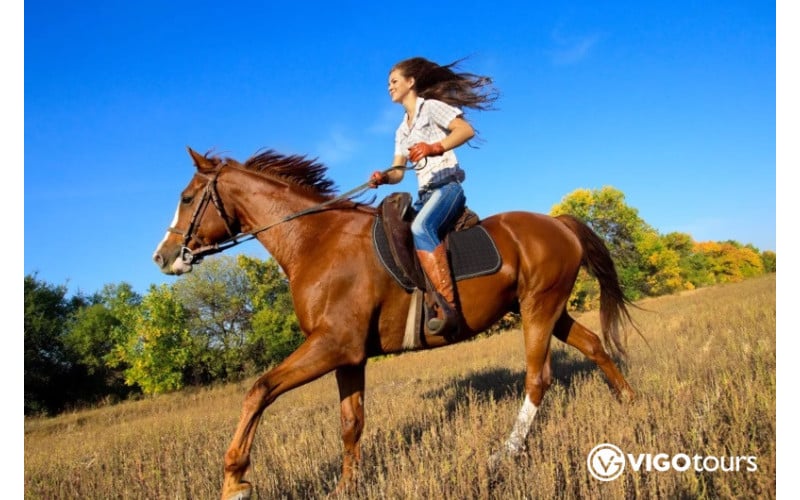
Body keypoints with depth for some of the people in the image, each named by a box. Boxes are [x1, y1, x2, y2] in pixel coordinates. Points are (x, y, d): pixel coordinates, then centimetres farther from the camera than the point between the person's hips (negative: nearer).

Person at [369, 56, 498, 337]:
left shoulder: (431, 107, 4)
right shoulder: (402, 130, 26)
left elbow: (467, 130, -12)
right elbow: (398, 172, 16)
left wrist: (435, 148, -27)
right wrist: (383, 178, -7)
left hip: (447, 185, -9)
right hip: (426, 193, 9)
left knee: (421, 228, -37)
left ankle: (448, 310, -48)